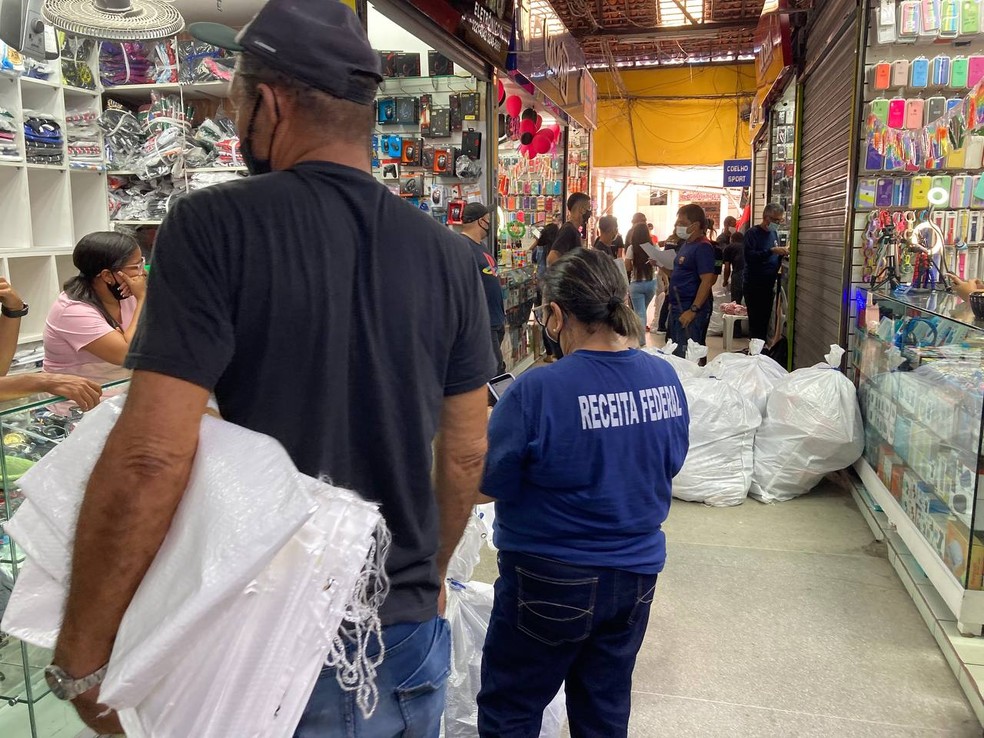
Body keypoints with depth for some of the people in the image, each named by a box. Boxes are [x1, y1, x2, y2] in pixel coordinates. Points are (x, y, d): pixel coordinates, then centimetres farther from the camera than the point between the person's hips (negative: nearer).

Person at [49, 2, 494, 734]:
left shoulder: (214, 226, -15)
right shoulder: (448, 254, -3)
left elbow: (151, 460, -22)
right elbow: (466, 454, 3)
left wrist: (82, 658, -9)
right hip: (413, 641, 4)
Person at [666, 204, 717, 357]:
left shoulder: (703, 247, -14)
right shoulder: (686, 244, 14)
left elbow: (707, 281, -21)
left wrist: (693, 310, -25)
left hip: (691, 310, -10)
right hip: (678, 307, 10)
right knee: (674, 352, 16)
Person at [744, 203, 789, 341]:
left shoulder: (775, 233, 12)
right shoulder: (753, 233, -9)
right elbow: (749, 256, -23)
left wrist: (782, 254, -2)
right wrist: (772, 250, -29)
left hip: (769, 285, 7)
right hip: (754, 286, -7)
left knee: (765, 321, 11)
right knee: (755, 322, -6)